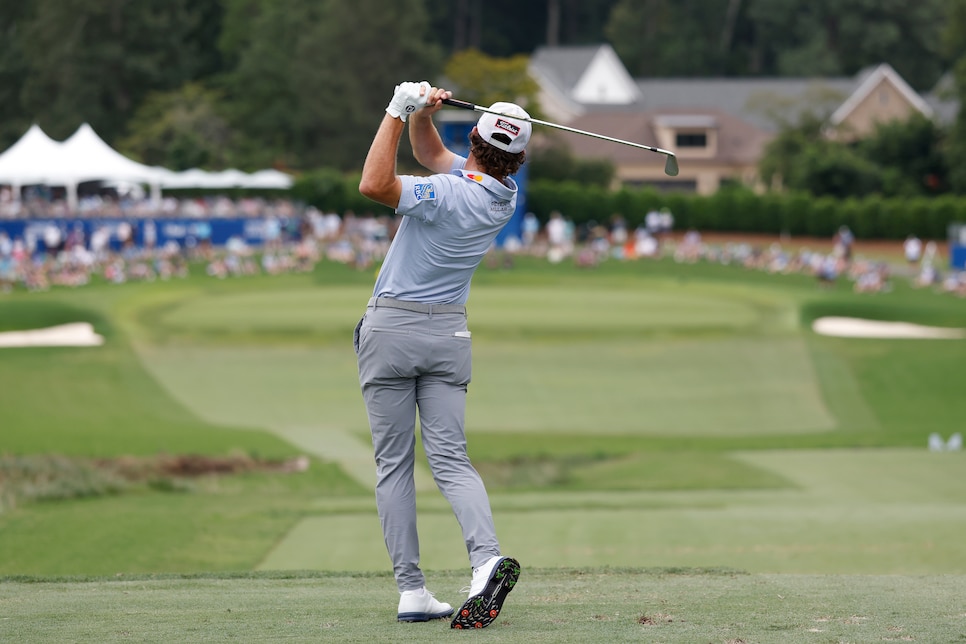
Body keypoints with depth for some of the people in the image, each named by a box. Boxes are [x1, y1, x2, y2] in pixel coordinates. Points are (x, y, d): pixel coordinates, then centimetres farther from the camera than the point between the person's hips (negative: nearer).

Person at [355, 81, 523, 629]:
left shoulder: (449, 194, -20)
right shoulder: (505, 194, 2)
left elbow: (374, 184, -29)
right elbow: (430, 152, 15)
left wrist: (399, 112, -22)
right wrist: (422, 113, -4)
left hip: (391, 329, -5)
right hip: (449, 333, 5)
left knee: (394, 465, 2)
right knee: (451, 460, 0)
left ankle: (411, 590, -1)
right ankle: (487, 558, -24)